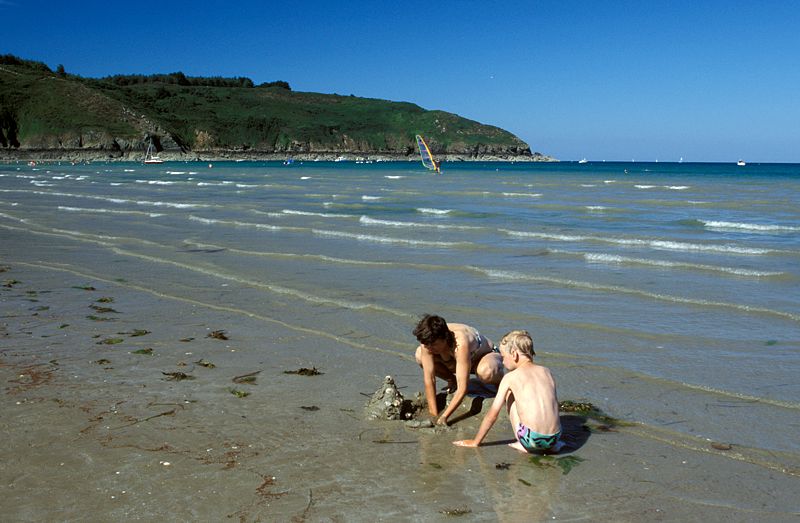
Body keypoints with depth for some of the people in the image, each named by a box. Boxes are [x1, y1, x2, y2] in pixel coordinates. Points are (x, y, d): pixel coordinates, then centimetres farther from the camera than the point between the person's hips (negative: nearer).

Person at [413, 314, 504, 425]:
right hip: (457, 361, 5)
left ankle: (501, 383, -5)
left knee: (486, 372, -44)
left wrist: (443, 417, -42)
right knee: (420, 355, -19)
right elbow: (429, 379, -24)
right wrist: (433, 415, -27)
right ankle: (452, 381, 7)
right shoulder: (428, 340, -27)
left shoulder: (460, 344, -42)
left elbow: (462, 389, -41)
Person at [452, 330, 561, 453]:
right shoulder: (546, 371, 11)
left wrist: (475, 442, 17)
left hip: (532, 440, -4)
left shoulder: (510, 378, 0)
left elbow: (492, 415, 5)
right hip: (554, 438, 4)